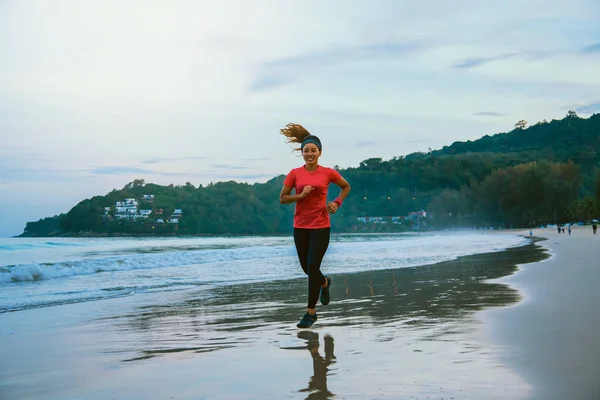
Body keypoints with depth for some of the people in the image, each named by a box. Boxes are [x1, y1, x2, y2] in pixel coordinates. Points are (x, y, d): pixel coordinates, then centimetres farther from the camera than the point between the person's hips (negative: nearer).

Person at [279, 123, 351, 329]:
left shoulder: (328, 173, -3)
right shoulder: (295, 173, -2)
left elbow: (346, 186, 14)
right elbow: (282, 199, 1)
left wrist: (337, 202, -1)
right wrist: (301, 195, -15)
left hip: (321, 226, -3)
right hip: (300, 226, 3)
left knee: (312, 267, -9)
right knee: (306, 267, 13)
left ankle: (311, 312, 3)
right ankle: (325, 283, 48)